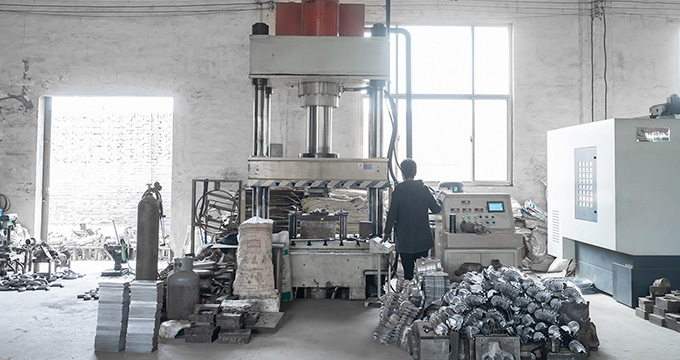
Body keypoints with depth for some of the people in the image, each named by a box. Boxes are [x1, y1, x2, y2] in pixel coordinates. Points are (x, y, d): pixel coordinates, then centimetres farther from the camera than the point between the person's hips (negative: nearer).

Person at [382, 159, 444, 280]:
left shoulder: (397, 192, -10)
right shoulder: (424, 189, -3)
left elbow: (392, 215, -7)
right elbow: (436, 209, 4)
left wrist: (387, 232, 7)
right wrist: (439, 201, 26)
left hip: (404, 240, -2)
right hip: (423, 239, 2)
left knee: (408, 272, 5)